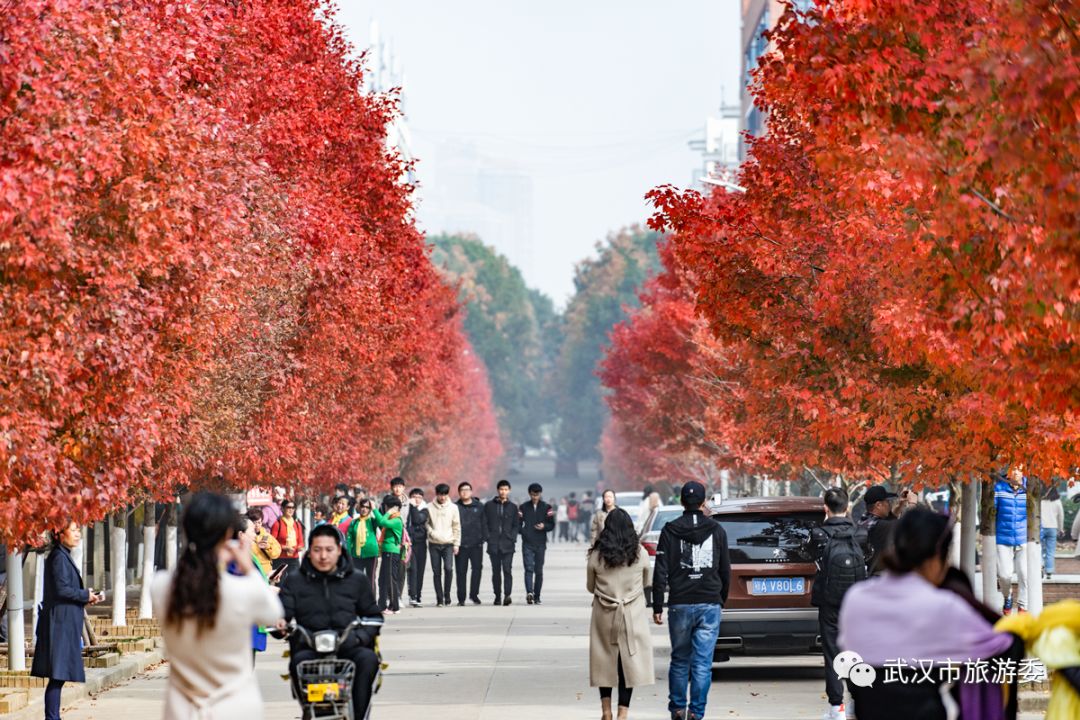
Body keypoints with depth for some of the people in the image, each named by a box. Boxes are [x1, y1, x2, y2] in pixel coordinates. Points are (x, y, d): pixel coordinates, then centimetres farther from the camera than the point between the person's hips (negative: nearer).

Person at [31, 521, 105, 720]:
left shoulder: (64, 556, 18)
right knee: (58, 674, -9)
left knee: (58, 676, 10)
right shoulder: (58, 557, -13)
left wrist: (86, 599, 9)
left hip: (65, 623, 10)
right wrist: (86, 595, -8)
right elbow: (62, 589, -19)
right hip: (60, 623, -10)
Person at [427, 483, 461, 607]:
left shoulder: (453, 508, 3)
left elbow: (456, 527, 5)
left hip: (448, 543, -1)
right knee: (437, 572, 1)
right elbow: (426, 523, 7)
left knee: (448, 568, -18)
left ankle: (447, 594, -2)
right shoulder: (430, 508, 2)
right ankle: (439, 599, 8)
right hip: (434, 544, 1)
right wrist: (431, 532, -11)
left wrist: (456, 543, 0)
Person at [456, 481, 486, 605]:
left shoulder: (479, 506, 9)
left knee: (477, 568, -5)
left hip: (476, 544, 1)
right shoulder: (455, 507, 6)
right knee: (461, 571, 1)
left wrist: (484, 537, -1)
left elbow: (484, 523, 9)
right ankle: (461, 598, 6)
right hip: (461, 544, -1)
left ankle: (474, 594, 7)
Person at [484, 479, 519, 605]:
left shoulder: (513, 507, 10)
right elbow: (485, 523, 6)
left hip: (508, 544, -1)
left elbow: (516, 525, 8)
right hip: (493, 545, 1)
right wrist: (488, 537, -5)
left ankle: (507, 595, -18)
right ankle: (497, 596, 11)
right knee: (496, 571, 5)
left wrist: (512, 538, -5)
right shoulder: (489, 506, 8)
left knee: (507, 570, -12)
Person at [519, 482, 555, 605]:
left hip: (541, 544, 1)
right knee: (529, 568, -14)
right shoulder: (523, 507, 7)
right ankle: (529, 593, -27)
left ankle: (537, 596, 11)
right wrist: (521, 531, -10)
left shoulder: (546, 507, 6)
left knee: (539, 571, 5)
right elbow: (518, 523, 10)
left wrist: (544, 526, -13)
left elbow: (552, 524, 7)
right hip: (527, 543, -1)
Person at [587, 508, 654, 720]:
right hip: (633, 616, -1)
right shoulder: (640, 553, -6)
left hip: (604, 615, 1)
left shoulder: (596, 555, -6)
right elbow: (648, 583, 8)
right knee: (629, 662, 3)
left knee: (605, 662, 13)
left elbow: (590, 587, 5)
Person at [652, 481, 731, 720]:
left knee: (679, 660, 13)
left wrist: (657, 606, 0)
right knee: (703, 662, 0)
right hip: (710, 605, 0)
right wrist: (721, 600, 20)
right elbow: (726, 572, 8)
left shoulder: (670, 531, -2)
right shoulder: (716, 531, 3)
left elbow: (661, 572, -4)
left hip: (680, 604, 0)